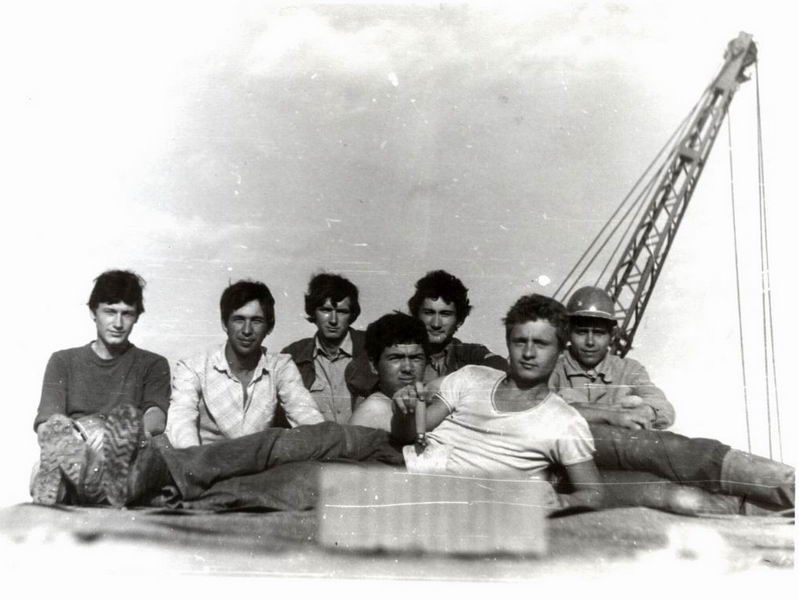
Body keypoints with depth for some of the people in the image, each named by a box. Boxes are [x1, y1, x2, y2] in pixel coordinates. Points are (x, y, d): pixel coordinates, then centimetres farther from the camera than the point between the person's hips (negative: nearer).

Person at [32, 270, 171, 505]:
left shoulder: (153, 365, 19)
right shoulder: (63, 362, 22)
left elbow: (156, 418, 0)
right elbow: (45, 427, 5)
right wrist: (75, 430, -19)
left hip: (122, 462, -1)